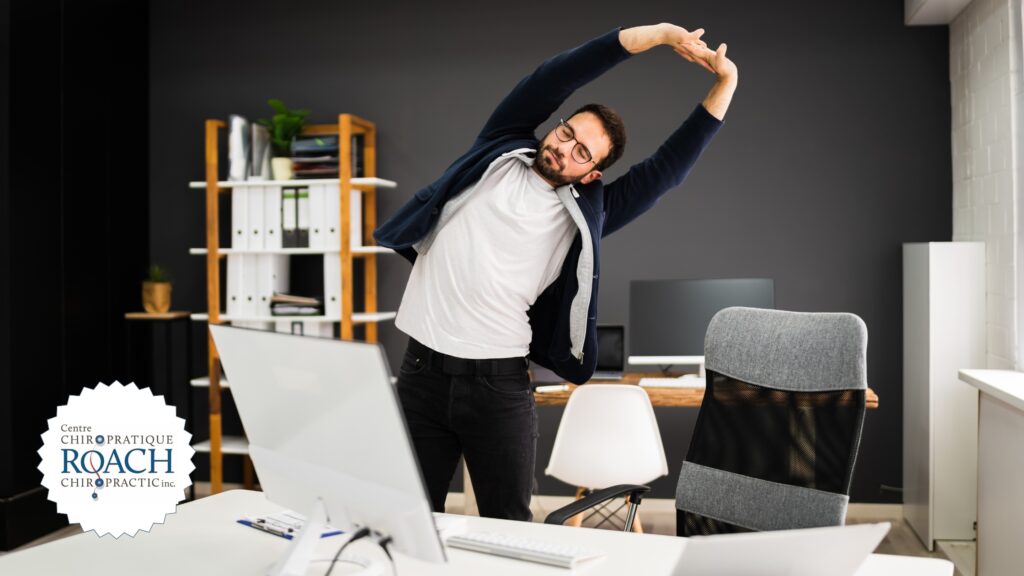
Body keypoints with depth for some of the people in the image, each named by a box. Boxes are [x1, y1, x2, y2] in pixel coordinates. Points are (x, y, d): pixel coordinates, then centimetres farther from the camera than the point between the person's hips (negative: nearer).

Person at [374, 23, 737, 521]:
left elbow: (665, 169, 4)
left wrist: (723, 88, 1)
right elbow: (556, 78, 1)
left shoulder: (582, 214, 7)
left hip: (499, 382, 0)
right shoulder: (500, 151, 8)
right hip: (424, 369, 1)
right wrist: (658, 34, -5)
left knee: (508, 527, 4)